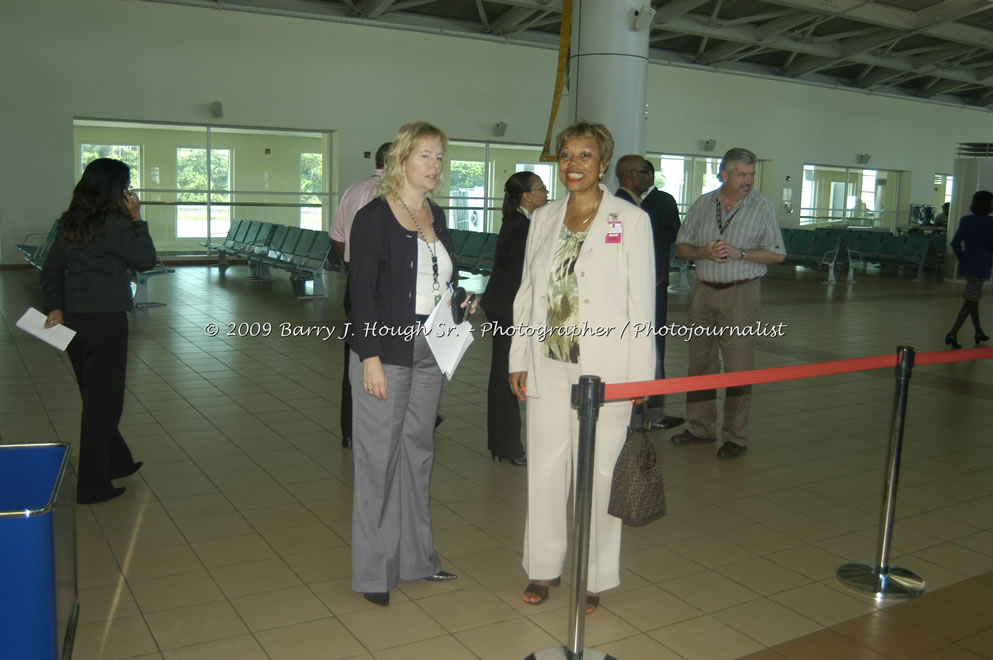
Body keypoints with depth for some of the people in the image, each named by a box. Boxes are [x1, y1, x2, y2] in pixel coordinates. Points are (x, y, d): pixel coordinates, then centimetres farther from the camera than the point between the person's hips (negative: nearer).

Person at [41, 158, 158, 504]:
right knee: (103, 401, 2)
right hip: (105, 319, -8)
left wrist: (55, 307, 10)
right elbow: (146, 260, -8)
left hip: (74, 319, 8)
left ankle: (116, 462, 35)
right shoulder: (114, 224, -15)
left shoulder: (70, 223, 9)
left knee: (96, 396, 19)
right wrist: (136, 219, -6)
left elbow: (51, 270, 12)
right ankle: (93, 485, 8)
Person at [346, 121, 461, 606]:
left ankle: (415, 556, 26)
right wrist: (370, 356, -17)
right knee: (378, 456, 0)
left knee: (418, 451, 14)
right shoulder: (374, 216, -8)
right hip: (387, 353, -7)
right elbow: (361, 290, -13)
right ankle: (373, 570, 12)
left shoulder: (436, 217, 12)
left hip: (429, 353, 7)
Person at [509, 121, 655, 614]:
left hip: (604, 369, -4)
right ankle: (544, 567, 27)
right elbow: (527, 293, 13)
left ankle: (593, 577, 21)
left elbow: (642, 302, -4)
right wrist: (519, 359, 10)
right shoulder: (543, 219, 10)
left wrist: (641, 374, -7)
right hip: (548, 366, 4)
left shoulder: (630, 220, -2)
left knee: (597, 472, 3)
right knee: (545, 468, 10)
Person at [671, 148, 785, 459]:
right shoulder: (702, 205, 7)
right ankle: (701, 427, 22)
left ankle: (735, 437, 6)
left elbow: (777, 254, -1)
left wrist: (739, 253, -14)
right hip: (704, 291, 4)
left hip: (740, 293, -4)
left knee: (738, 367, -3)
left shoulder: (762, 206, -1)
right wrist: (704, 252, -9)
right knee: (700, 363, 10)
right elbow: (681, 245, 11)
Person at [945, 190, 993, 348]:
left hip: (967, 264, 7)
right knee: (970, 301, -7)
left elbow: (955, 242, 4)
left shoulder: (966, 221, 6)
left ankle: (978, 332, 29)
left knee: (973, 299, 19)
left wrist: (962, 259, 13)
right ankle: (953, 333, -17)